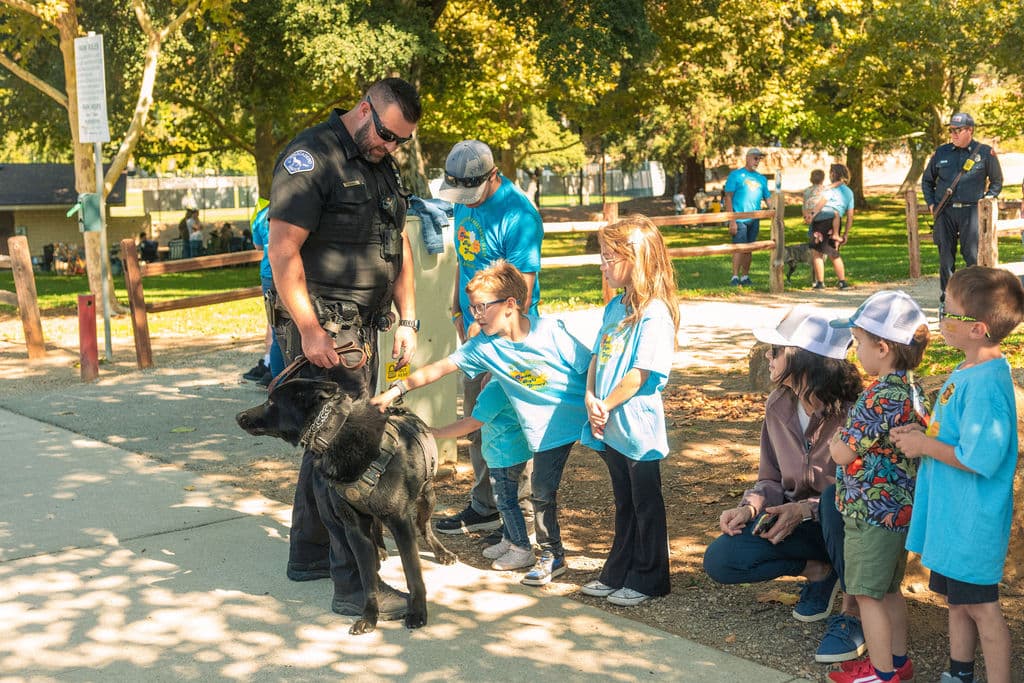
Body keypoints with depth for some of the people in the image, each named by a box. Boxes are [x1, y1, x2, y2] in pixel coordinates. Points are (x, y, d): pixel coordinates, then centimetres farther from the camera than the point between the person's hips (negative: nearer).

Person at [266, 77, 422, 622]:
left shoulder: (383, 167, 15)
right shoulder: (311, 158, -12)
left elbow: (399, 246, 20)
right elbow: (283, 250, -18)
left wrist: (407, 321, 12)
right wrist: (309, 330, -21)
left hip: (362, 328, 9)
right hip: (321, 329, -9)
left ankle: (309, 554, 30)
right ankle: (354, 586, -6)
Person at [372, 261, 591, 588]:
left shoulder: (550, 331, -19)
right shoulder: (483, 347, -8)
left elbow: (591, 367, -12)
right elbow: (439, 367, -4)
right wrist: (396, 390, -7)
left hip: (586, 415, -4)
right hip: (545, 429, 4)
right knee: (541, 492, 5)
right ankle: (551, 555, 22)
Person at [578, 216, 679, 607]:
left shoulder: (654, 313, -17)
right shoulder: (615, 307, 9)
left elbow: (640, 373, -20)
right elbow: (597, 357, 10)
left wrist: (606, 406, -14)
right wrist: (590, 399, -5)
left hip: (638, 426, -8)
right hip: (609, 427, 8)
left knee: (646, 506, 6)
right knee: (624, 504, 20)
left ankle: (648, 580, 18)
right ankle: (617, 574, 31)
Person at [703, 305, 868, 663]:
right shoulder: (778, 406, -2)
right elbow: (771, 480, 6)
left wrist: (806, 509, -27)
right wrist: (748, 508, -14)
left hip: (844, 521, -5)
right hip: (797, 522, 6)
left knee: (835, 497, -41)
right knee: (719, 559, -14)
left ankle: (854, 612, -21)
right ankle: (819, 570, 6)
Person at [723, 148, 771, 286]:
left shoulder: (761, 179, 15)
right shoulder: (736, 175, -1)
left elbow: (768, 199, 16)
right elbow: (728, 198, -6)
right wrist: (731, 221, -13)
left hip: (754, 220, 5)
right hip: (739, 219, -5)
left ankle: (745, 277, 15)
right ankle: (735, 277, -10)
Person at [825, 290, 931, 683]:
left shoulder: (880, 397, -25)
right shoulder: (912, 390, 4)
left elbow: (841, 453, -20)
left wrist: (841, 433, -1)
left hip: (871, 514, -9)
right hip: (900, 508, 9)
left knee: (868, 594, 4)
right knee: (890, 590, 21)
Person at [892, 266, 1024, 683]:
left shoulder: (985, 384, -26)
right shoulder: (969, 371, 6)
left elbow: (980, 458, -29)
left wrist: (926, 446, -17)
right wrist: (925, 434, 5)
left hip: (972, 521, -10)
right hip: (952, 513, 10)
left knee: (980, 606, 3)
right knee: (957, 598, 22)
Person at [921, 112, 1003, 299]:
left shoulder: (985, 153, 3)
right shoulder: (941, 153, 10)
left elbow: (997, 182, 13)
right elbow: (927, 180, 21)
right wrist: (931, 204, 10)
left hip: (971, 211, -3)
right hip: (944, 212, 3)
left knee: (973, 254, -6)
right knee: (945, 254, 5)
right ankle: (947, 292, 12)